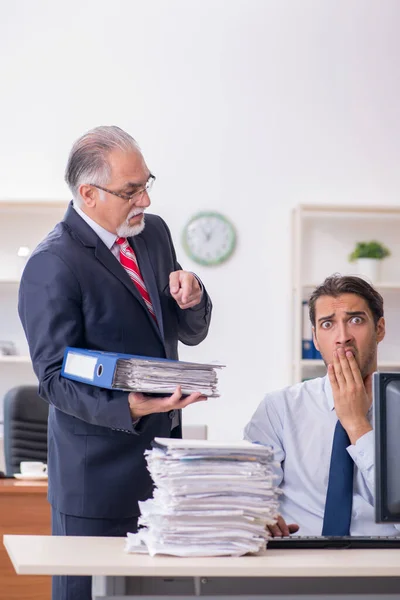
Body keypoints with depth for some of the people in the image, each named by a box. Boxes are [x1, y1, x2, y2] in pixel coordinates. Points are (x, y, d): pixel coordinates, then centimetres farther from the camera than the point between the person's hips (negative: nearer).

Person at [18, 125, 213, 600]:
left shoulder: (154, 232, 9)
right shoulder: (52, 266, -15)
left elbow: (190, 334, 16)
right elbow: (55, 379, -16)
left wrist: (190, 299, -6)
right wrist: (128, 407, -30)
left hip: (161, 461, 7)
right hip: (98, 476, -7)